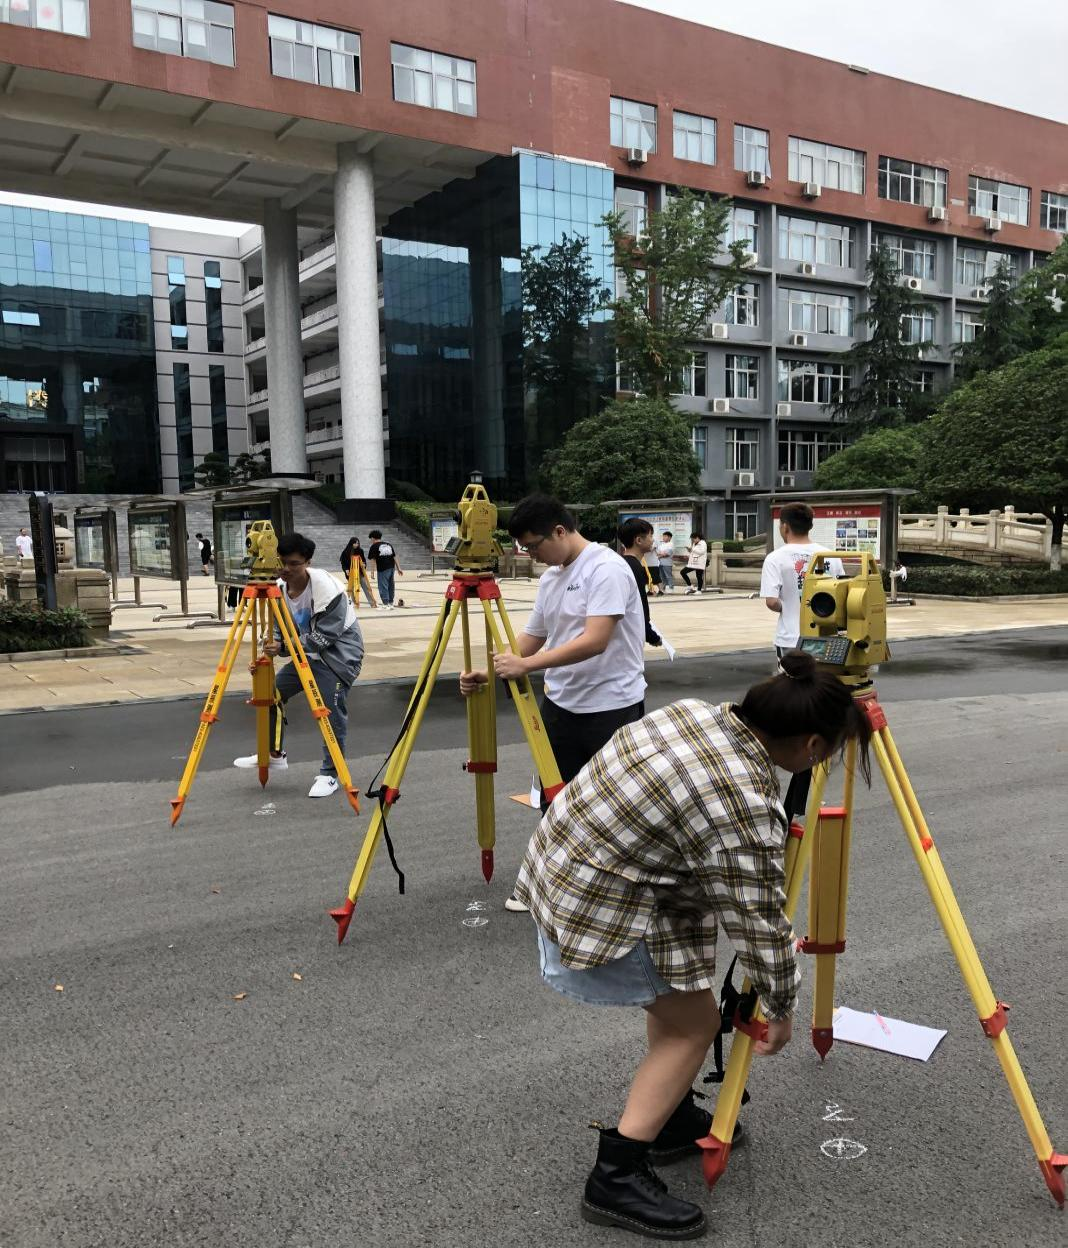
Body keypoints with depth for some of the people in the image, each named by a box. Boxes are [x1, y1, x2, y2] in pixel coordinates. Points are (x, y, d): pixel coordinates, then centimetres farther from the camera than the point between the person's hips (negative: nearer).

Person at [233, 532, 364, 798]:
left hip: (339, 651, -7)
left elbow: (327, 633, -25)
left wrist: (283, 646, -30)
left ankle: (330, 774, 1)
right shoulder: (280, 587, -3)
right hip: (308, 653, 7)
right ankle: (274, 754, 20)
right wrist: (273, 645, -18)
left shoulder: (323, 584, -24)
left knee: (332, 712, -14)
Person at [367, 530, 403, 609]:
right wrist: (398, 568, 18)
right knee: (390, 586, 15)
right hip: (391, 568, 6)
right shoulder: (389, 544, 16)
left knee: (383, 587, -1)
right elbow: (394, 557, 15)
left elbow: (371, 559, -8)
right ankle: (391, 602, 23)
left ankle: (386, 604, -6)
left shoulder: (374, 546, -1)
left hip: (382, 569, -6)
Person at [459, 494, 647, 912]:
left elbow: (596, 640, -28)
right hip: (561, 703, 8)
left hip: (611, 706, -8)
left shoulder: (606, 569, -18)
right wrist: (489, 674, 0)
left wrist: (526, 665, -29)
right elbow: (532, 637, 14)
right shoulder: (550, 576, 10)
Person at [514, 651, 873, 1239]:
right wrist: (781, 1010, 4)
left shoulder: (693, 710, 1)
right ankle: (616, 1178, 9)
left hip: (553, 867, 9)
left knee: (678, 984, 23)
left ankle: (672, 1116, 36)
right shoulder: (746, 808, -23)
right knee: (695, 1020, 7)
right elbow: (759, 926, -13)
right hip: (594, 919, -9)